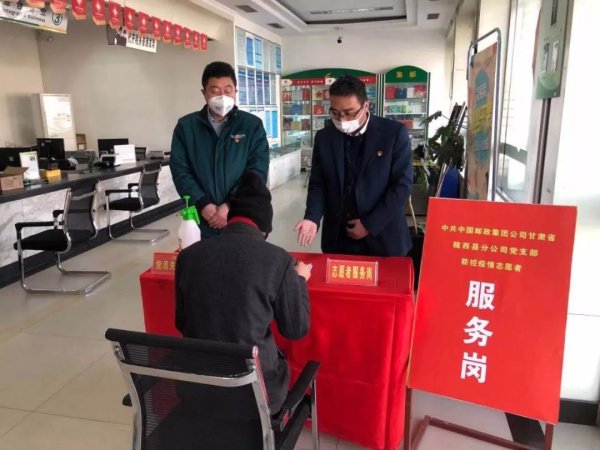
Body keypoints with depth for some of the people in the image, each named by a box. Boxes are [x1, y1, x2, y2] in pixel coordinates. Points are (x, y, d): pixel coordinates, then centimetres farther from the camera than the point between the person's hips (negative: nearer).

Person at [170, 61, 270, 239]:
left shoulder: (252, 125, 2)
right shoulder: (186, 126, 5)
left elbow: (257, 171, -5)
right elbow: (180, 170, -1)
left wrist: (231, 206, -15)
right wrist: (202, 204, -14)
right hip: (201, 223, 1)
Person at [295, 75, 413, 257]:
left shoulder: (395, 133, -7)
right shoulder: (324, 137, 2)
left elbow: (402, 184, -9)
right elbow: (318, 184, 5)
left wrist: (370, 224, -12)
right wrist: (312, 218, -13)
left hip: (383, 238, -2)